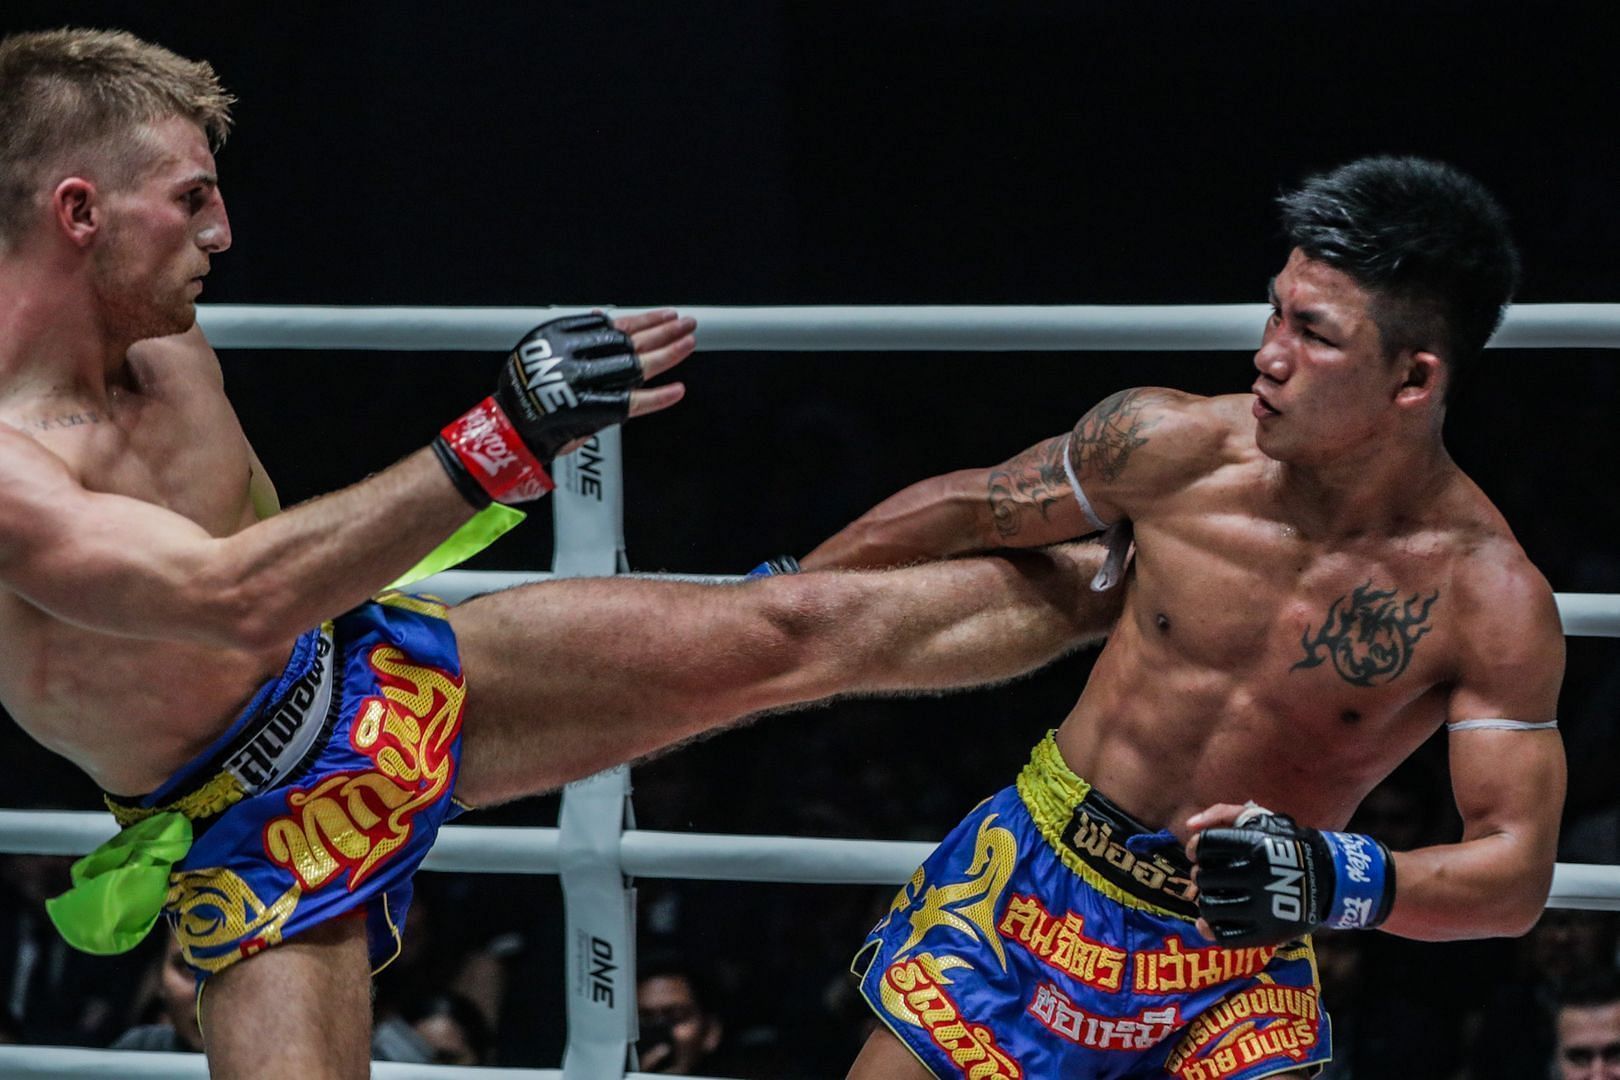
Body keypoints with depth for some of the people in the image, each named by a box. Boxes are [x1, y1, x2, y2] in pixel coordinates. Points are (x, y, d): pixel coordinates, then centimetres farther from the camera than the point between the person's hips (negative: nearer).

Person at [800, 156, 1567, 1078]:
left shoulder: (1492, 601, -17)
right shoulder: (1172, 447, -13)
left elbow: (1518, 875, -17)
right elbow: (969, 510, 6)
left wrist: (1336, 880, -36)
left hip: (1242, 963, -2)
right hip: (1032, 887, 2)